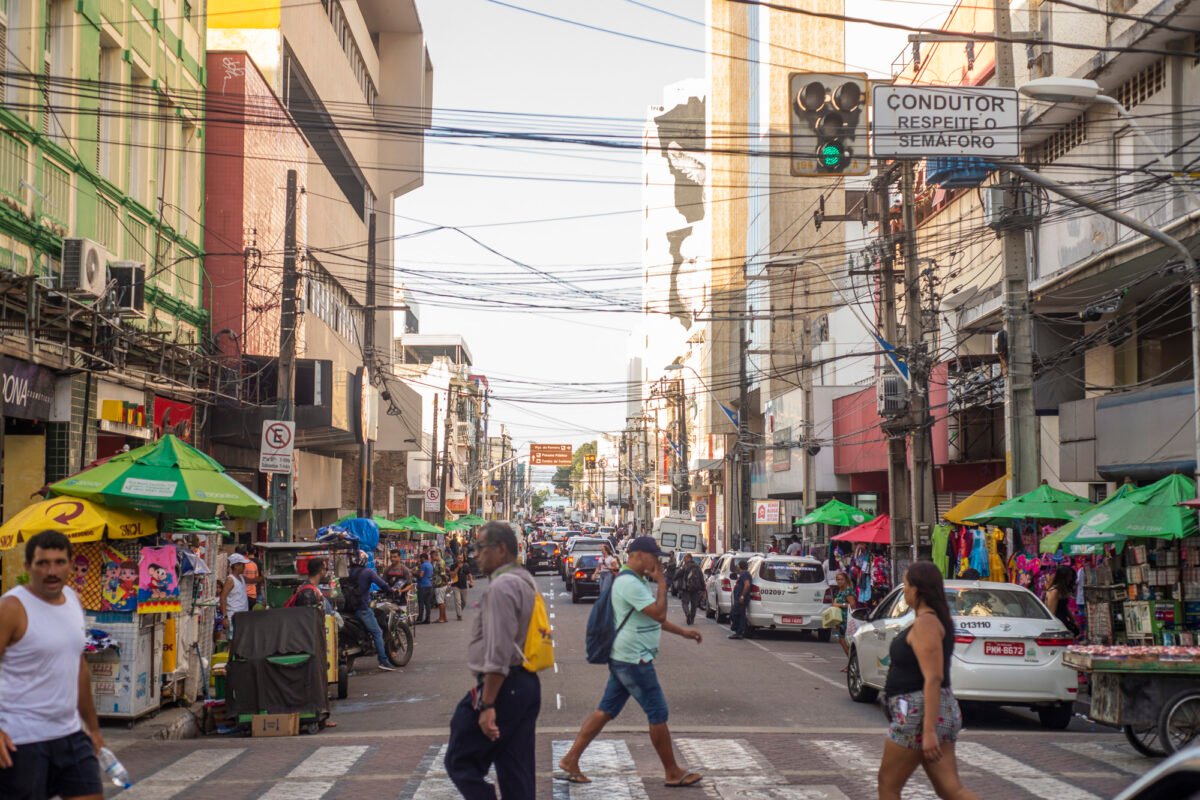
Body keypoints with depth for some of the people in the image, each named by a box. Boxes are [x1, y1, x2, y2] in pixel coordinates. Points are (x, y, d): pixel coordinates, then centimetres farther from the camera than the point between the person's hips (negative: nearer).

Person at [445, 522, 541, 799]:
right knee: (518, 772, 12)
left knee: (461, 762, -2)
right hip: (527, 684, 10)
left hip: (502, 686, -10)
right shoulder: (525, 581, 17)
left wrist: (487, 704, -23)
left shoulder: (501, 586, -15)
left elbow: (498, 652, -22)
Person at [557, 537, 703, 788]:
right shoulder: (629, 583, -19)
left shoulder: (639, 581, 15)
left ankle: (571, 760, 13)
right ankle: (673, 773, 9)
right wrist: (662, 583, -14)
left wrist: (684, 632, 25)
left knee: (606, 711, 11)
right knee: (658, 714, -1)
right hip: (633, 660, -10)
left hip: (625, 659, 10)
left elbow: (655, 617, 26)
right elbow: (659, 614, -23)